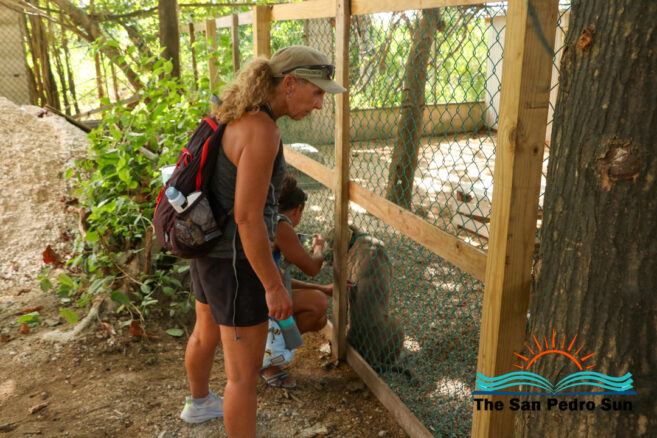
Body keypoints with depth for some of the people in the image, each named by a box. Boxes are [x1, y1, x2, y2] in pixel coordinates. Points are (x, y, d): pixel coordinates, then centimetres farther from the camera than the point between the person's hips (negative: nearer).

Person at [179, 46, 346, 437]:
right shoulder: (261, 131, -27)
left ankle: (199, 403, 59)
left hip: (212, 247, 10)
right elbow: (247, 217, -28)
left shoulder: (240, 116, 3)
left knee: (207, 333, 32)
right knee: (246, 373, 3)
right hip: (235, 263, -10)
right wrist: (275, 286, -20)